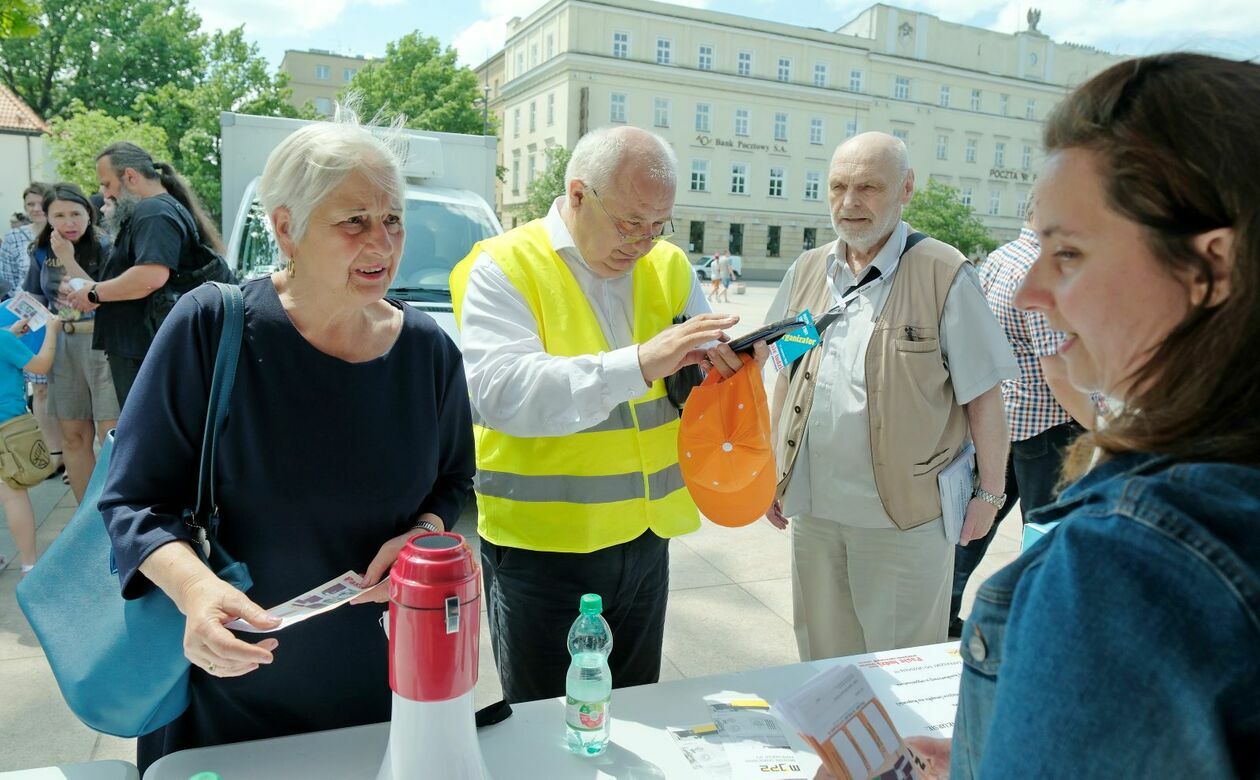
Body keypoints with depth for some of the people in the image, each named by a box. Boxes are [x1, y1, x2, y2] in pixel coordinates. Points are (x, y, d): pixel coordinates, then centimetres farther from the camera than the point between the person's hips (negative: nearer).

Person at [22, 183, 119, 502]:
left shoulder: (104, 247, -6)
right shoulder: (42, 252, 9)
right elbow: (35, 299, 21)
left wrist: (69, 260, -17)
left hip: (102, 344, -5)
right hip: (63, 346, 6)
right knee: (74, 437, 10)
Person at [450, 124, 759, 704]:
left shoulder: (668, 267, 6)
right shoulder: (505, 266, -11)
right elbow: (499, 392, -27)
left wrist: (727, 367, -15)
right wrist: (639, 363, -35)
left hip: (646, 539, 5)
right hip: (542, 546, -5)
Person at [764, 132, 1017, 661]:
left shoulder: (944, 274, -10)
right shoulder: (806, 271, 6)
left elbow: (983, 395, -6)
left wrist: (989, 492, -3)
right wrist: (769, 473, 13)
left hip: (905, 514, -4)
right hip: (811, 507, 5)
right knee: (822, 659, 20)